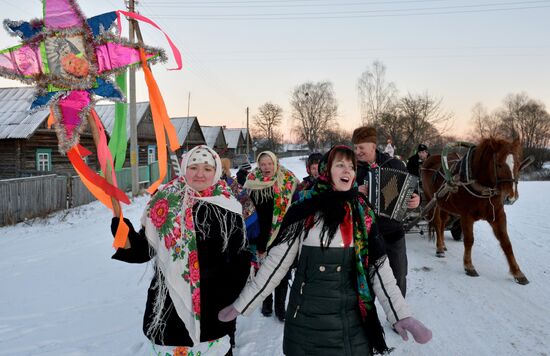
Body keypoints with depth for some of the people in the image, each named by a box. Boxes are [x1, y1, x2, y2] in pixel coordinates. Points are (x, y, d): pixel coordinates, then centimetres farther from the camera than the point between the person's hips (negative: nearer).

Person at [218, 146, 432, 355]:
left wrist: (402, 314, -12)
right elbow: (276, 262, -3)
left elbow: (378, 266, -2)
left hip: (353, 319, 2)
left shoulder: (363, 213, 1)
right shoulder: (304, 211, -6)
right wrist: (241, 304, -3)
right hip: (307, 318, -1)